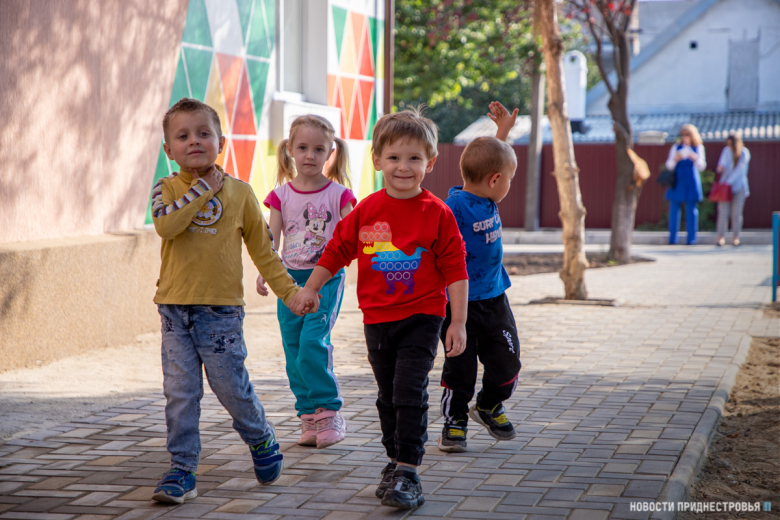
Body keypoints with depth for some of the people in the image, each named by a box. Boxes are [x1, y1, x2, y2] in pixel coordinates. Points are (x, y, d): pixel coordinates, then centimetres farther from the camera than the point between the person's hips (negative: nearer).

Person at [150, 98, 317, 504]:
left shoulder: (239, 193, 4)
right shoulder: (167, 189, 3)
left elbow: (263, 250, 10)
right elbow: (166, 225, -19)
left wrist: (291, 292, 7)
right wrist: (203, 187, -14)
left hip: (221, 310, -1)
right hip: (175, 308, 1)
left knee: (232, 387, 4)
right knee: (180, 394, 1)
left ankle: (262, 441, 31)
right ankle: (182, 471, 11)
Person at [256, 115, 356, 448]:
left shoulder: (339, 194, 0)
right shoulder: (281, 195, 6)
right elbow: (271, 240, 2)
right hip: (291, 278, 3)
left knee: (313, 342, -18)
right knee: (294, 349, 3)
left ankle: (329, 412, -5)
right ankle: (309, 417, 13)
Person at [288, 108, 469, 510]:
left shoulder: (437, 213, -8)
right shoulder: (365, 211, 0)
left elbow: (455, 270, -6)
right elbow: (337, 250, 13)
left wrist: (458, 323, -8)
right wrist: (310, 288, 14)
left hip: (420, 318, -4)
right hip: (377, 319, 4)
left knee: (409, 393, -11)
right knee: (388, 397, 14)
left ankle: (408, 473, -5)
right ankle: (395, 461, 30)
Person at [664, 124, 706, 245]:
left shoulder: (698, 148, 6)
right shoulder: (676, 147, 7)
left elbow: (702, 166, 1)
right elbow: (669, 166, 4)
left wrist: (695, 158, -18)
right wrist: (675, 159, -16)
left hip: (691, 182, -1)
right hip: (677, 182, 1)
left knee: (691, 210, -4)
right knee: (674, 209, -3)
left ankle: (691, 239, 0)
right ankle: (672, 239, 2)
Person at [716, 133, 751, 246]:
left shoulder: (744, 153, -5)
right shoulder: (726, 150, 4)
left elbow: (739, 170, -11)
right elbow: (722, 164, 3)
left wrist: (728, 181, -17)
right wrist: (720, 168, -22)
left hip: (739, 186, -1)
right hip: (726, 186, 1)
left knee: (736, 213, -2)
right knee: (723, 211, -7)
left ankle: (735, 237, 6)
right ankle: (721, 237, -3)